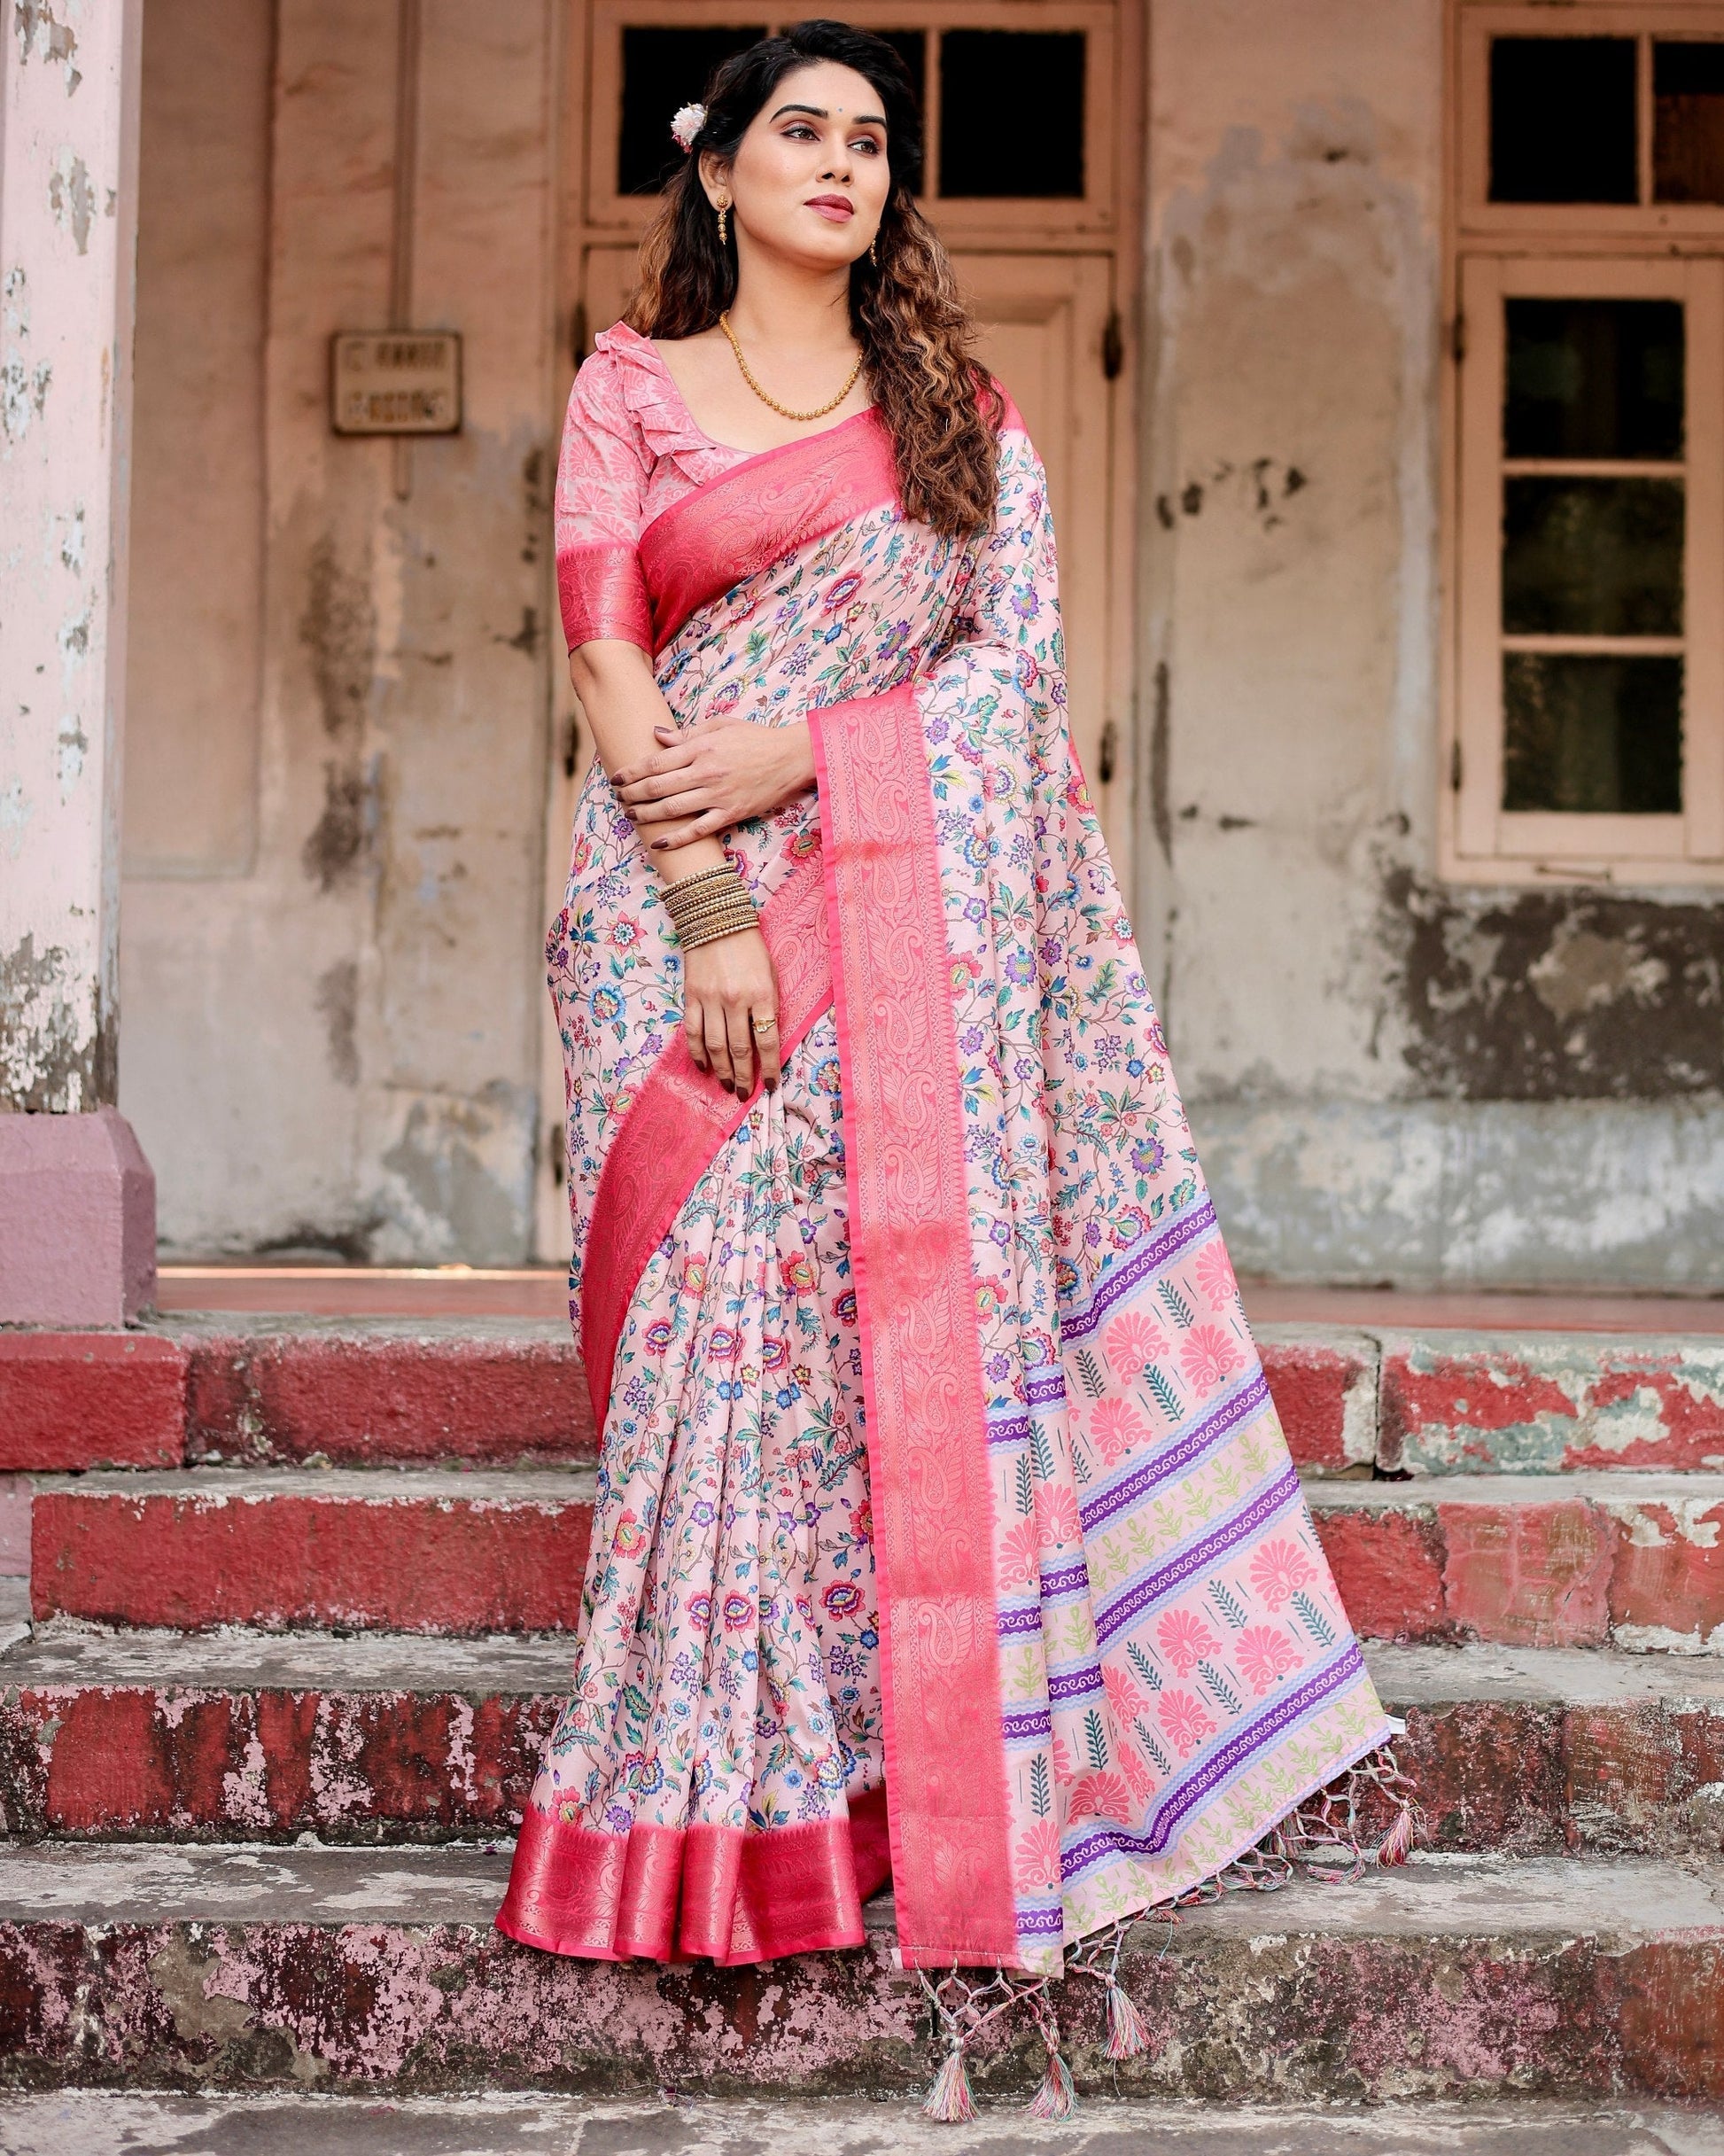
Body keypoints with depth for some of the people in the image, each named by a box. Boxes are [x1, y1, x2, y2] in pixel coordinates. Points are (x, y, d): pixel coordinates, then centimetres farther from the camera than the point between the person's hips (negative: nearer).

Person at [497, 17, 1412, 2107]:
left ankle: (933, 1774, 4)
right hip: (687, 897, -1)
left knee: (927, 1300, -4)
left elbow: (1018, 662, 6)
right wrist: (706, 900, -13)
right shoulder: (630, 386, 11)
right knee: (721, 1310, -8)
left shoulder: (960, 408, 15)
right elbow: (607, 652, 0)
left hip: (917, 909, 2)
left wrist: (799, 754, -10)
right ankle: (719, 1810, -1)